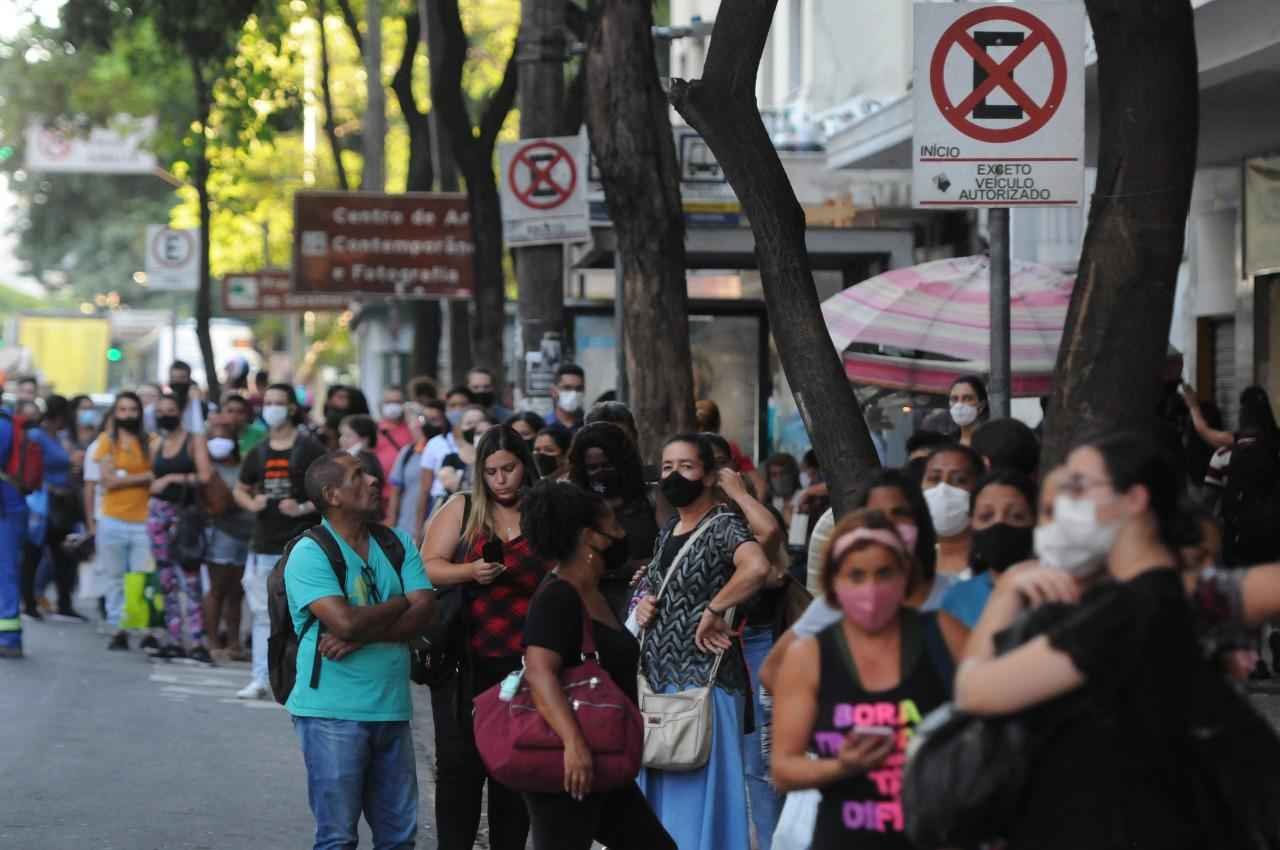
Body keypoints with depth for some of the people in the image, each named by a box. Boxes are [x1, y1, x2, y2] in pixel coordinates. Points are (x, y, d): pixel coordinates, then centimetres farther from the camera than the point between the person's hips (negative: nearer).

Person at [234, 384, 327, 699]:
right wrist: (251, 503, 3)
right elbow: (240, 489, 26)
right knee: (262, 613, 7)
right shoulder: (259, 453, 14)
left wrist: (304, 508, -16)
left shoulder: (309, 449, -3)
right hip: (263, 545, 6)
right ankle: (259, 679, 12)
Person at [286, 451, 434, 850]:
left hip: (391, 710, 6)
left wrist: (360, 636, -15)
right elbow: (345, 621, -21)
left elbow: (422, 614, -2)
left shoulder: (398, 544, 10)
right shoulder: (309, 554, -8)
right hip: (332, 715, -6)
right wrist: (400, 604, -3)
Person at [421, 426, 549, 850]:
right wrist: (470, 571, -18)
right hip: (466, 661, 0)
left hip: (524, 665, 0)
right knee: (459, 763, -3)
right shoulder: (460, 510, 5)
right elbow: (428, 568, 0)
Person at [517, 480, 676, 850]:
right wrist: (573, 743, -37)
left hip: (604, 768, 10)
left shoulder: (598, 597, 15)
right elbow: (539, 672, -29)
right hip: (566, 769, -10)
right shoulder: (557, 598, -15)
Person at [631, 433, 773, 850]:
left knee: (699, 793, -4)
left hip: (702, 680, -8)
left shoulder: (723, 526, -11)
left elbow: (757, 567, -33)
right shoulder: (668, 530, 14)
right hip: (658, 678, 8)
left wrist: (713, 612, -24)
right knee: (662, 792, 12)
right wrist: (643, 606, 7)